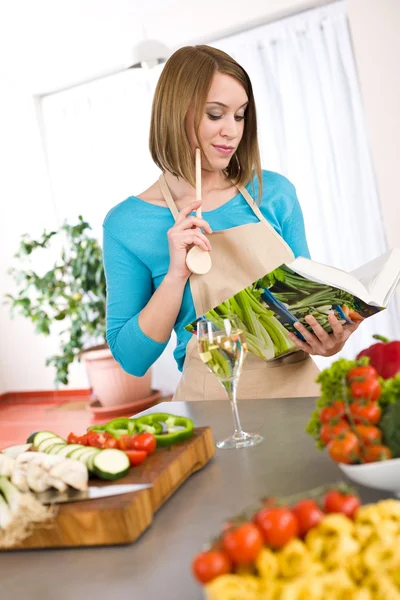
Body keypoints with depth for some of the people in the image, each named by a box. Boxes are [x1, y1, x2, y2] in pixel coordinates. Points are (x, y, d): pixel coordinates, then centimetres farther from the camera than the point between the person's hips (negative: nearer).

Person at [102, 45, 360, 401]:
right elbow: (131, 359, -2)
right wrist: (175, 275, -15)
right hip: (215, 404, -2)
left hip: (299, 388, 3)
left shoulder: (275, 192, 5)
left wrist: (327, 339, -4)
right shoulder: (127, 224, -2)